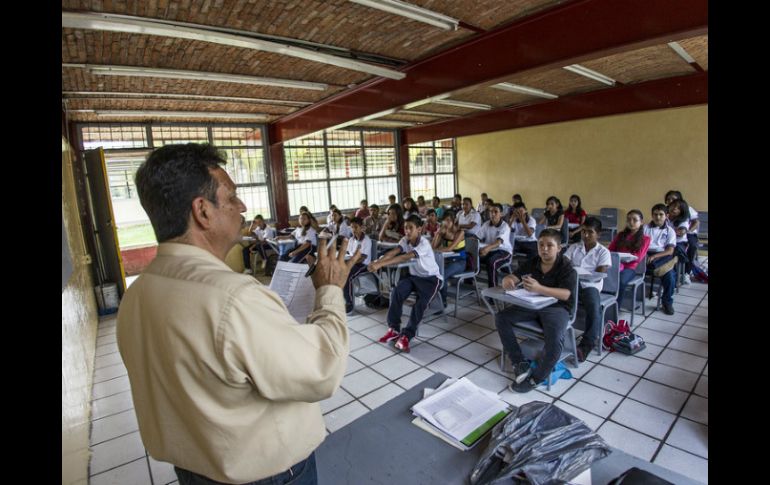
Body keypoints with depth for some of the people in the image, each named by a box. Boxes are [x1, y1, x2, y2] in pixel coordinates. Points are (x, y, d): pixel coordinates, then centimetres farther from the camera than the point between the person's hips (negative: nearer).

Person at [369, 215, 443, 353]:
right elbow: (392, 252, -22)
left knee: (421, 302, -29)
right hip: (414, 275, 6)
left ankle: (406, 336, -18)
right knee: (396, 292, -21)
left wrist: (381, 264, -49)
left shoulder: (424, 244, -26)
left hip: (432, 278, -5)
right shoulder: (405, 240, -6)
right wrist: (377, 262, -43)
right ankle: (394, 329, -10)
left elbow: (405, 257, -40)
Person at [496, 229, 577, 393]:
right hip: (531, 305, 5)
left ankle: (535, 378, -12)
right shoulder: (531, 263, 1)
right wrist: (507, 281, -33)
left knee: (555, 339, -33)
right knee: (501, 318, -11)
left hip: (557, 307, -5)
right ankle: (520, 363, -8)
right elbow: (512, 277, -5)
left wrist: (539, 288, -44)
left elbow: (566, 294, -26)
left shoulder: (566, 267, -13)